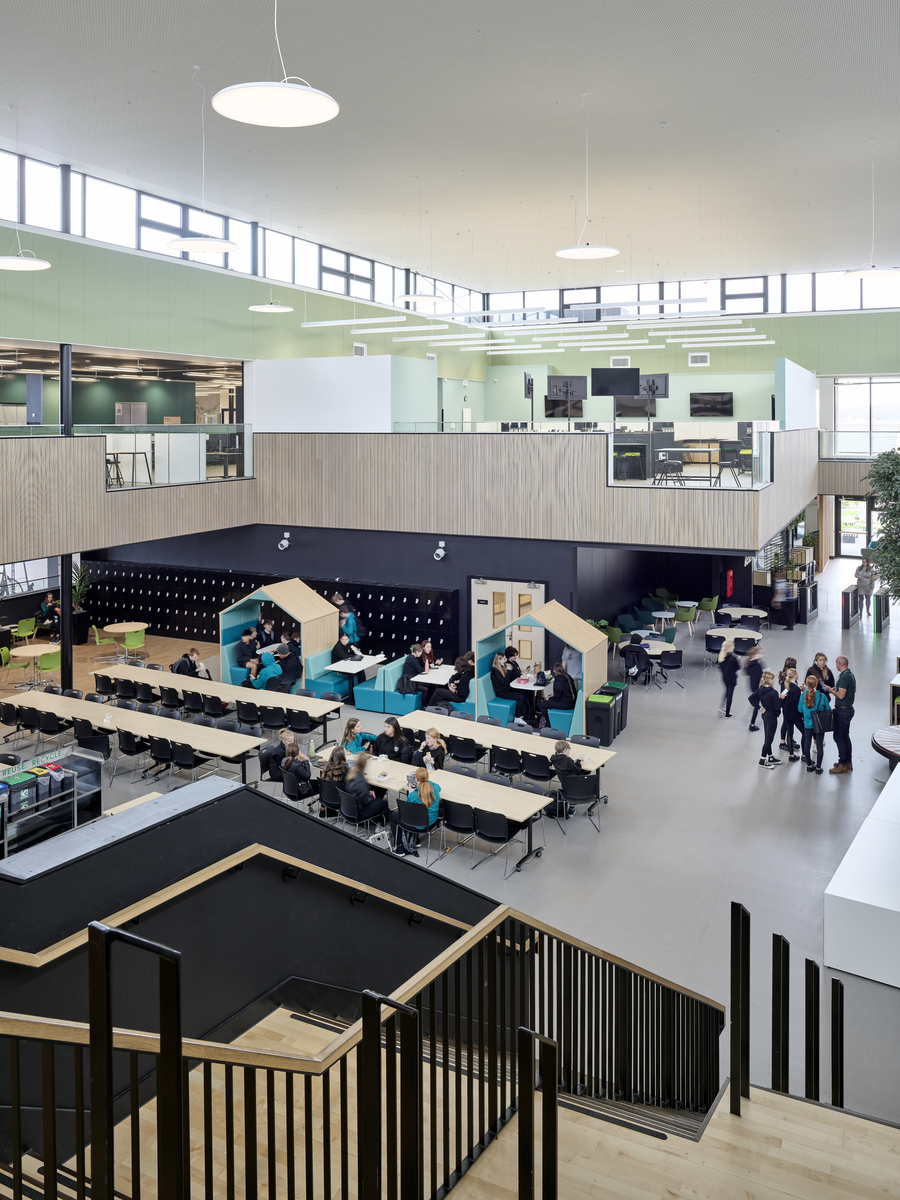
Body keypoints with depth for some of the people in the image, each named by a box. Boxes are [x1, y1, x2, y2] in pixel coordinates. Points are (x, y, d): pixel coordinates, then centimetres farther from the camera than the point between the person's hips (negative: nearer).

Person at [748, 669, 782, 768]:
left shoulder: (760, 689, -3)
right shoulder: (773, 692, -26)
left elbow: (751, 698, 3)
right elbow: (777, 707, -22)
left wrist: (759, 707, 4)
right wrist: (781, 698, -8)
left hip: (765, 715, 8)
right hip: (772, 716, -8)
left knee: (767, 737, 20)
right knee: (769, 739, 4)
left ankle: (770, 757, 35)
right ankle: (762, 760, 11)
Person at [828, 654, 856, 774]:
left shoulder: (844, 677, -22)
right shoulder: (851, 675, 10)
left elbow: (841, 695, -26)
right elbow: (854, 690, 25)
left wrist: (832, 691, -8)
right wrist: (838, 689, 21)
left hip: (843, 711, -10)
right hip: (849, 709, 10)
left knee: (838, 736, -5)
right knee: (845, 736, 17)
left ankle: (842, 765, -3)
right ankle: (848, 762, 23)